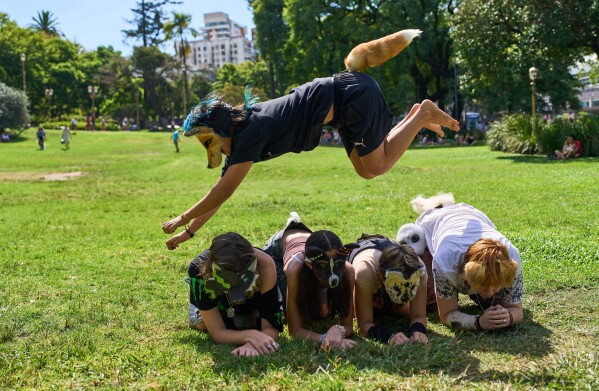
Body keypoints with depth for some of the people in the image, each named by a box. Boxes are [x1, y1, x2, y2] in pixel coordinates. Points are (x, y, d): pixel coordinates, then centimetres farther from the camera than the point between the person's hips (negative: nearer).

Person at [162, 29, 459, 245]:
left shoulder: (250, 131, -22)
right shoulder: (239, 133, 2)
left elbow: (224, 191, -22)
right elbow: (222, 188, 8)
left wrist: (181, 220, -12)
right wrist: (190, 231, 9)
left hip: (350, 95, -8)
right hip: (345, 101, 8)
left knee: (377, 167, 2)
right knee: (367, 171, 16)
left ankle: (423, 115, 10)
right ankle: (415, 117, 21)